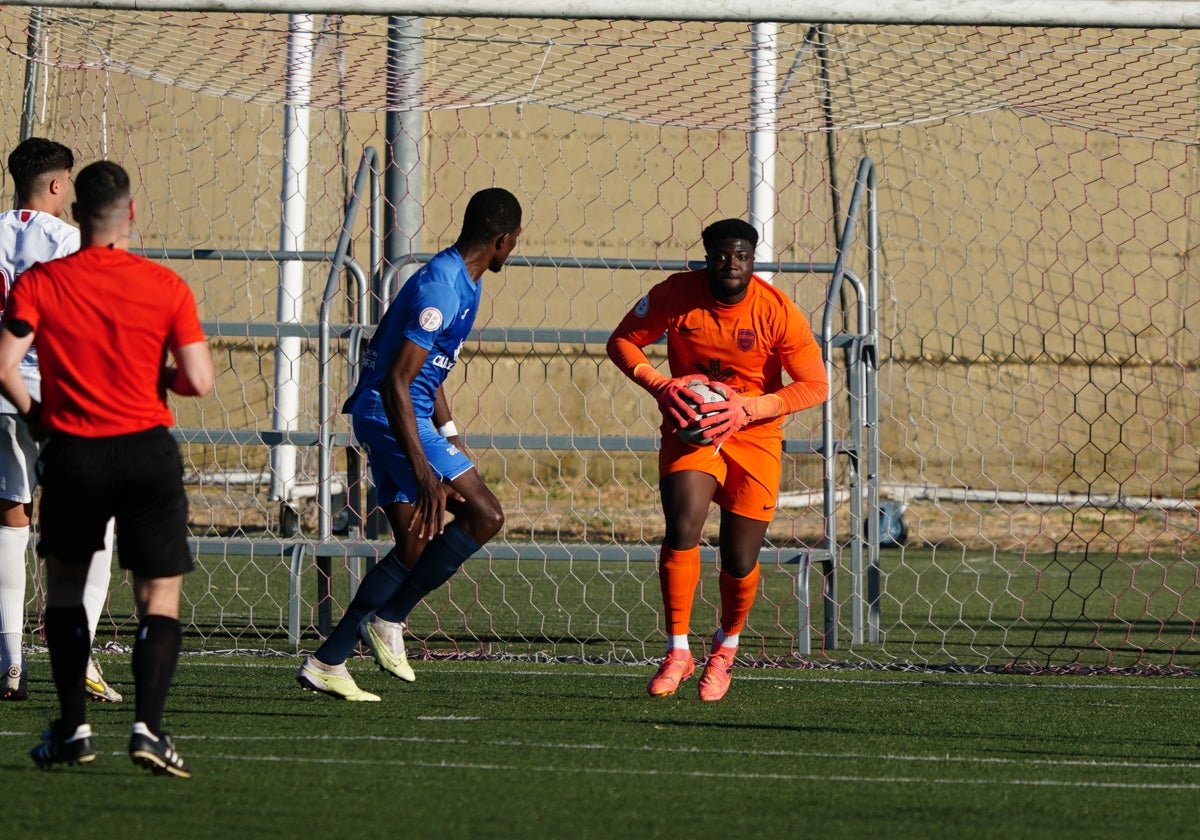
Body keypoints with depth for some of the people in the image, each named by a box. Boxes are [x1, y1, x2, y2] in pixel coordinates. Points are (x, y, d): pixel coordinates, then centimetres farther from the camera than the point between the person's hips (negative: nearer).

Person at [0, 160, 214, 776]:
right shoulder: (165, 287, -4)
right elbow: (199, 381, -7)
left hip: (70, 451, 1)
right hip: (147, 451, -1)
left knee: (65, 584, 21)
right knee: (159, 597, 3)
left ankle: (72, 729, 18)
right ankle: (148, 724, -16)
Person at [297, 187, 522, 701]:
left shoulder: (462, 283, 13)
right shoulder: (441, 288, -20)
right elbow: (396, 380, -25)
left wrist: (450, 442, 29)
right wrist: (423, 470, -29)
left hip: (388, 416, 10)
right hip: (390, 413, -10)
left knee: (416, 546, 9)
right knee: (485, 515, -11)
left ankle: (326, 663, 8)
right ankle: (389, 619, -5)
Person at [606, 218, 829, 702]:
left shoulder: (778, 311, -15)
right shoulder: (676, 295, -12)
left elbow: (815, 385, -11)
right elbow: (622, 341, -1)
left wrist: (747, 408, -23)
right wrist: (661, 386, -18)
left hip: (754, 435, 0)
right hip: (690, 425, 0)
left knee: (740, 560, 0)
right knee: (682, 526, -24)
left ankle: (725, 647, 31)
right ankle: (677, 651, -13)